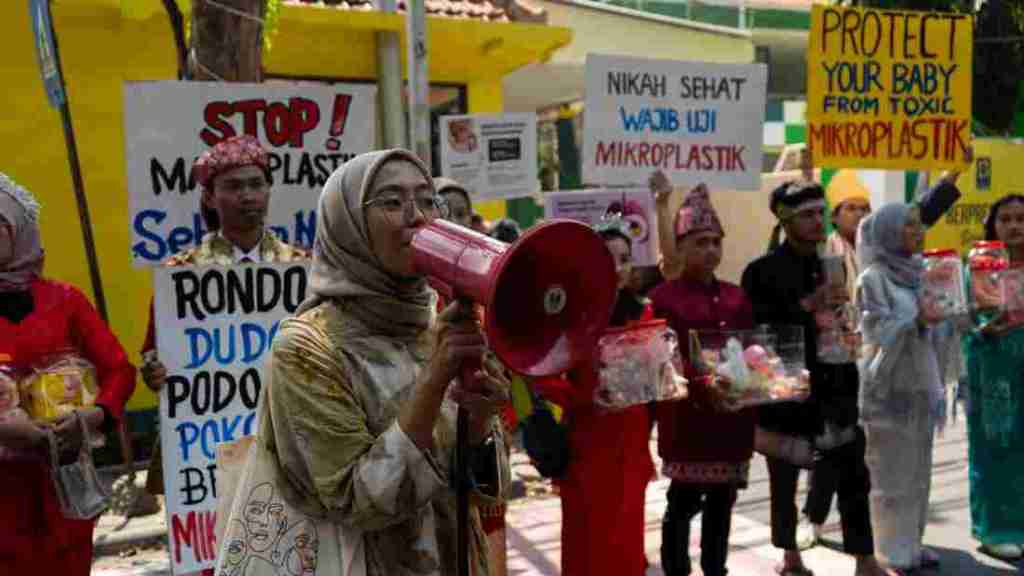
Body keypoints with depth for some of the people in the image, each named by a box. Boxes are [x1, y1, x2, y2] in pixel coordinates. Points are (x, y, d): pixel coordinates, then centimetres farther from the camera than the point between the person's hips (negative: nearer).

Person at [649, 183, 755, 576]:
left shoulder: (737, 297, 11)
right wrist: (704, 386, -26)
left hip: (734, 416, 6)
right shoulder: (664, 298, -8)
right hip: (688, 417, -5)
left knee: (722, 503, 14)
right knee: (684, 503, 1)